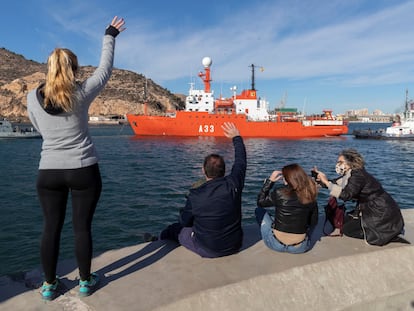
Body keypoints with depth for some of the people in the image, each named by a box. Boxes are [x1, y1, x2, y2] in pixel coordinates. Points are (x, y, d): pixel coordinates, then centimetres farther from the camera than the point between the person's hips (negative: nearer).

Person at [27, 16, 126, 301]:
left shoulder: (33, 98, -2)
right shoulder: (82, 94, -9)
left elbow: (40, 129, 14)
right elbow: (105, 69, 6)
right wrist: (110, 36, 18)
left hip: (49, 172, 2)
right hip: (84, 170, -2)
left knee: (51, 228, 12)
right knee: (82, 227, 7)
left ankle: (50, 285, 25)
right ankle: (86, 282, 22)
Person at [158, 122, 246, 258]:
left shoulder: (195, 195, -22)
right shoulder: (233, 184, -16)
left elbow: (184, 222, -6)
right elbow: (241, 162, 3)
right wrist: (236, 137, 17)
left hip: (207, 250, -3)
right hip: (234, 246, 4)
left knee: (173, 229, 19)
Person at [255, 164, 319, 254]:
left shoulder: (280, 193, -18)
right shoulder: (310, 196, -10)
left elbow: (260, 202, 1)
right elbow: (314, 222, 4)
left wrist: (270, 180, 2)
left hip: (276, 244, -3)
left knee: (259, 210, 20)